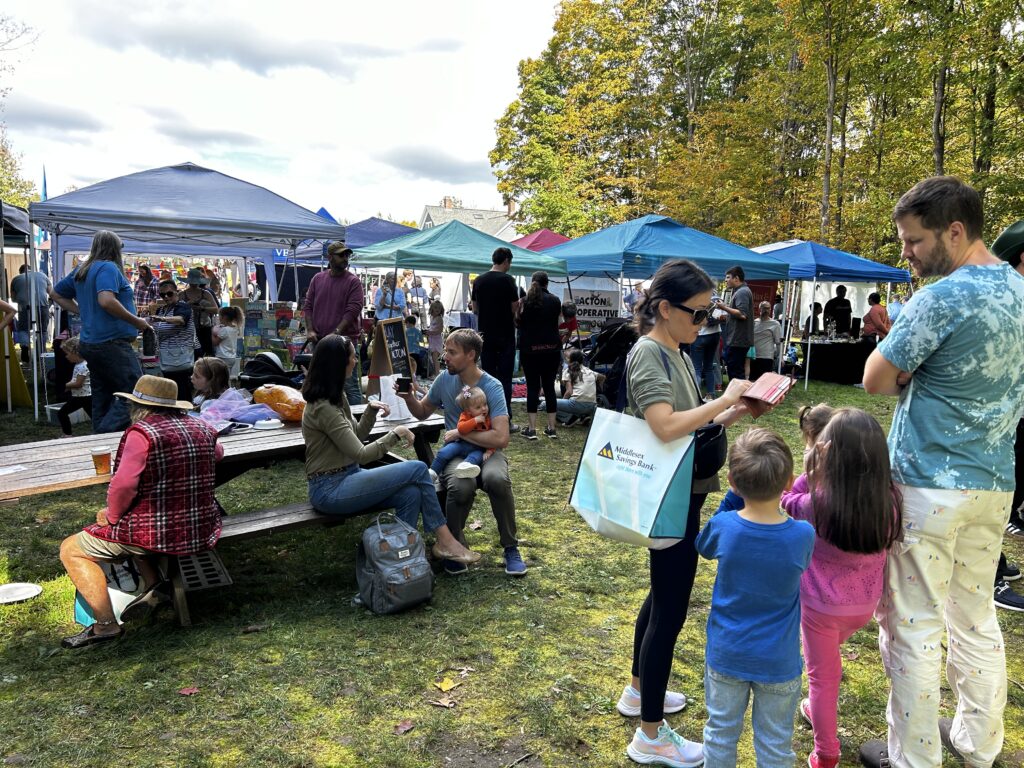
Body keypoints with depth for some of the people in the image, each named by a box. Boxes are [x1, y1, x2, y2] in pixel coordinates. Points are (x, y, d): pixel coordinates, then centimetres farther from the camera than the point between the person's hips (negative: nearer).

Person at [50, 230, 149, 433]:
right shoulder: (108, 267, -11)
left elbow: (56, 294, 26)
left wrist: (82, 312, 20)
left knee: (102, 401, 13)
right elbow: (106, 301, -27)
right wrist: (137, 321, -17)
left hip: (91, 344, 10)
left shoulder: (81, 270, 16)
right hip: (112, 343, -10)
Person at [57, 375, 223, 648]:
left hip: (161, 532, -7)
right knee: (132, 523, 34)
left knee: (71, 549, 11)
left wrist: (111, 516, -6)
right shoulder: (201, 428, 6)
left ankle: (106, 624, 4)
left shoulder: (141, 432, -15)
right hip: (203, 529, 7)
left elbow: (124, 484, -23)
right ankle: (155, 584, 15)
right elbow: (217, 453, 27)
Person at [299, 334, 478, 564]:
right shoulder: (324, 408, -20)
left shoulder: (336, 397, 11)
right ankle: (444, 541, -4)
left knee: (411, 494, -15)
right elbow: (361, 454, -21)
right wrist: (395, 434, -11)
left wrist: (371, 410, 3)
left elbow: (354, 437, 18)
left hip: (346, 477, 9)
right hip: (330, 489, -9)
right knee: (418, 470, -15)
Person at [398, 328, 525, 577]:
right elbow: (422, 413, 17)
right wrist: (409, 397, -4)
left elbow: (501, 438, -23)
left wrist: (459, 432, -17)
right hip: (456, 453, 2)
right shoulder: (445, 379, 1)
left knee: (496, 478, -38)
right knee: (461, 485, -35)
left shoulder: (491, 387, -13)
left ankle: (510, 547, -14)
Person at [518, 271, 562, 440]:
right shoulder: (555, 300, 3)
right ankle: (551, 428, 10)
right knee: (549, 387, 7)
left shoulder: (525, 301, -3)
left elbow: (518, 323, 6)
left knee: (532, 388, 0)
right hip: (552, 349, 2)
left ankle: (531, 429, -1)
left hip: (530, 349, -2)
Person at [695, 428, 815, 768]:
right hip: (778, 662, -1)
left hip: (725, 654, 1)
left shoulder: (723, 525, -20)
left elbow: (703, 547, 4)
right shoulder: (803, 535, -22)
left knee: (721, 731, 20)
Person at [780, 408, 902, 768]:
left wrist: (810, 467, -13)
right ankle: (818, 710, 53)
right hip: (865, 604, 4)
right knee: (827, 658, 32)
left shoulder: (818, 502, -28)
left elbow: (787, 502, -7)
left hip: (821, 604, -4)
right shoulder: (889, 501, -18)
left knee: (823, 675, 15)